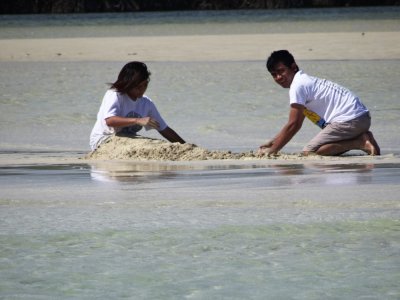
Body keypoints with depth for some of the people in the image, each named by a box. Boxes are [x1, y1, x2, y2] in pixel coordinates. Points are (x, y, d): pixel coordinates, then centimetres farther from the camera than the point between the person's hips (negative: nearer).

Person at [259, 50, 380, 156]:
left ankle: (360, 142, -16)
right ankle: (361, 139, 9)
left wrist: (273, 149, -4)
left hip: (349, 121, -10)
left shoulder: (298, 86, -9)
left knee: (309, 152, -15)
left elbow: (293, 125, -11)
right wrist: (271, 143, 23)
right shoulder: (304, 80, 22)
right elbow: (294, 124, 26)